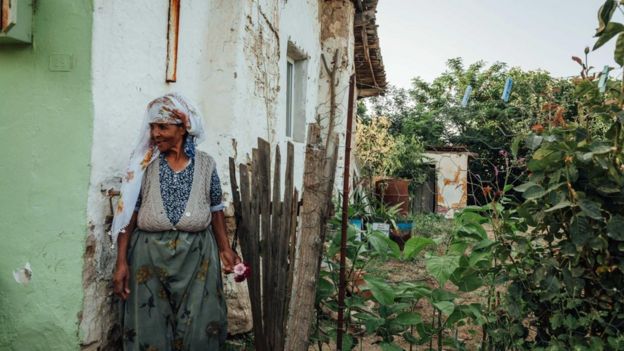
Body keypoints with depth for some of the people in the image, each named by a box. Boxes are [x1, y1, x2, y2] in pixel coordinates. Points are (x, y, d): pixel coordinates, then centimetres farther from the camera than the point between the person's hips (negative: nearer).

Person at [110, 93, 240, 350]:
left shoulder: (205, 164, 1)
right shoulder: (144, 164, -2)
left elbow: (216, 209, 7)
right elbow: (128, 213, -3)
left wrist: (225, 249, 1)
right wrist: (122, 262, -7)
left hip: (196, 256, 1)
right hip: (150, 256, 0)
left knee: (197, 328, 8)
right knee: (150, 329, 9)